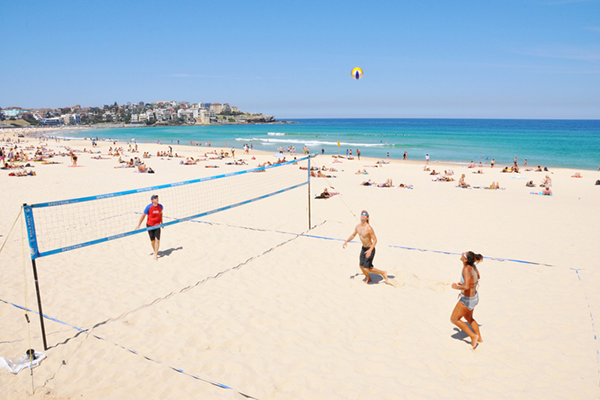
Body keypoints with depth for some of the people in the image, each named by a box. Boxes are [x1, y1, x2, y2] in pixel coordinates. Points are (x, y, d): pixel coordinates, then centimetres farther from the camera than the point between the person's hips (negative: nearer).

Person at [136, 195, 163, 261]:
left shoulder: (160, 206, -6)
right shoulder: (149, 207, -16)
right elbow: (143, 216, -6)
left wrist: (161, 222, 22)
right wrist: (138, 225, -3)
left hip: (157, 225, 2)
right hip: (149, 225, -1)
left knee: (157, 240, -9)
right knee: (152, 241, 5)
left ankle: (155, 255, -1)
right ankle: (155, 252, 30)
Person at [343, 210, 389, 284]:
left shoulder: (369, 228, -26)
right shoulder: (358, 226, -3)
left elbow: (375, 240, -23)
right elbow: (353, 235, 16)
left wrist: (370, 250, -33)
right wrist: (346, 241, 6)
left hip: (370, 249, -7)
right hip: (363, 248, 7)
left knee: (367, 268, -10)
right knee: (361, 266, 13)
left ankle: (383, 273, 12)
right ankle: (368, 278, 40)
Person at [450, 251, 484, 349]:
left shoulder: (466, 269, -32)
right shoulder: (472, 265, -8)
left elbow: (466, 287, -42)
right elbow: (478, 277, 12)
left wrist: (457, 287, -23)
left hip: (467, 299, -9)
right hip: (474, 296, 9)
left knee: (454, 319, 8)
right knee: (468, 318, 30)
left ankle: (473, 336, 12)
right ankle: (479, 338, 42)